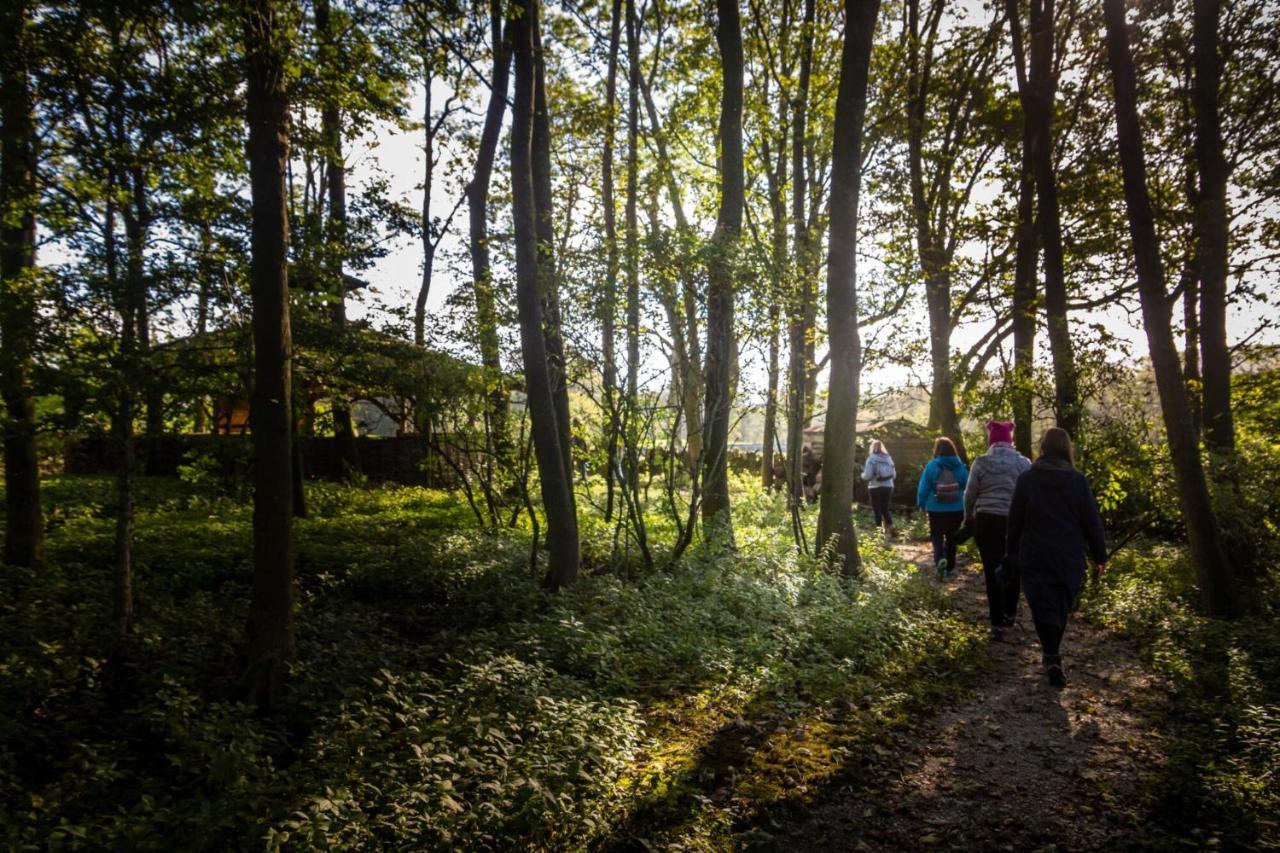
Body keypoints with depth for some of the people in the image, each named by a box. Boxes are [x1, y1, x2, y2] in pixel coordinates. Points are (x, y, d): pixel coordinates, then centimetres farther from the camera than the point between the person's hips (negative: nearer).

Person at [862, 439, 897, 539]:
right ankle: (890, 531, 15)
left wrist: (862, 474, 8)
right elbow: (894, 474, 9)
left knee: (877, 511, 4)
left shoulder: (871, 459, -9)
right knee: (885, 509, 18)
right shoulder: (888, 458, 5)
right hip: (888, 487, 4)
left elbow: (867, 476, -14)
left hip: (875, 488, -4)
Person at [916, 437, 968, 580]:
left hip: (936, 510, -2)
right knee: (951, 537, 15)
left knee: (937, 536, 9)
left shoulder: (931, 466, -10)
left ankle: (940, 559, -18)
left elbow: (924, 487, -6)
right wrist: (966, 506, 16)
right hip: (956, 509, 2)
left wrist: (922, 504, 9)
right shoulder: (960, 466, -3)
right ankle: (950, 568, 22)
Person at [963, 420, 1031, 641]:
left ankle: (997, 624, 1)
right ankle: (1009, 614, 32)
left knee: (992, 572, 3)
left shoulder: (981, 462, -4)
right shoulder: (1024, 463, 0)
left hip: (987, 521, -2)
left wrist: (969, 517, 18)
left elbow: (970, 494, 1)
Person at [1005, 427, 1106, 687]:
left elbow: (1015, 519, 0)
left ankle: (1052, 658, -14)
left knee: (1043, 605, 0)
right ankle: (1053, 650, 32)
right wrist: (1099, 555, 7)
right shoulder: (1077, 480, -5)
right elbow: (1092, 521, -2)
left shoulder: (1026, 478, -5)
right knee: (1062, 604, 18)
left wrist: (1013, 551, 11)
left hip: (1035, 556, -1)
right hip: (1069, 557, 1)